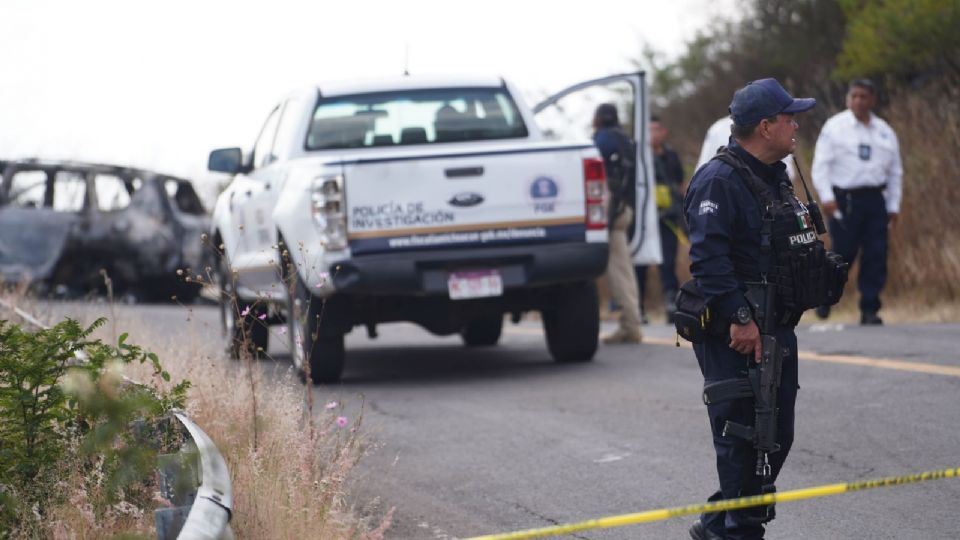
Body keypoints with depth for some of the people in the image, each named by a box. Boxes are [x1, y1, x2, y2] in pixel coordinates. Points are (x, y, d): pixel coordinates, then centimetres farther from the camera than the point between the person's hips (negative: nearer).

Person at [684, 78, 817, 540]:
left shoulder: (774, 179, 16)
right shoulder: (718, 181, -15)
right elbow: (708, 257, -23)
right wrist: (739, 318, -27)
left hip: (776, 329, 10)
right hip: (734, 334, -10)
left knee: (777, 436, 12)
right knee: (743, 437, -5)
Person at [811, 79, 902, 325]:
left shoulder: (885, 132, 12)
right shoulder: (835, 127, 1)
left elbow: (895, 172, 16)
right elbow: (821, 164, -2)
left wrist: (894, 205, 10)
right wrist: (826, 197, -13)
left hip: (875, 199, 3)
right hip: (844, 200, -3)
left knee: (876, 256, -3)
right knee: (843, 252, -4)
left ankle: (869, 310, 2)